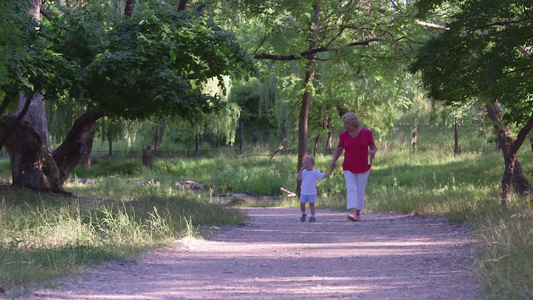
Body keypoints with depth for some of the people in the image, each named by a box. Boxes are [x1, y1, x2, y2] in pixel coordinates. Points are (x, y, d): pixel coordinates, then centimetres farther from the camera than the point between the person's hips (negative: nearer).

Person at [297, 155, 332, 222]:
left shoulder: (315, 172, -3)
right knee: (302, 204, -1)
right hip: (303, 192, 2)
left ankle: (312, 216, 8)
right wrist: (301, 170, -12)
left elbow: (323, 176, -7)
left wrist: (330, 171, -16)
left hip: (312, 193, -2)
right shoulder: (303, 172, 4)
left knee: (312, 204, 1)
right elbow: (298, 178, -9)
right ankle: (303, 214, 22)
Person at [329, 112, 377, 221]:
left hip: (363, 168, 0)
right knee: (351, 189, -15)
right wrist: (333, 161, -14)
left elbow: (374, 148, 1)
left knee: (361, 191, 4)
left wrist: (372, 152, -22)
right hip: (348, 168, 0)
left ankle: (358, 213, 16)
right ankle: (352, 213, -28)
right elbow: (338, 150, 3)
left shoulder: (367, 133, -5)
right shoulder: (343, 135, -1)